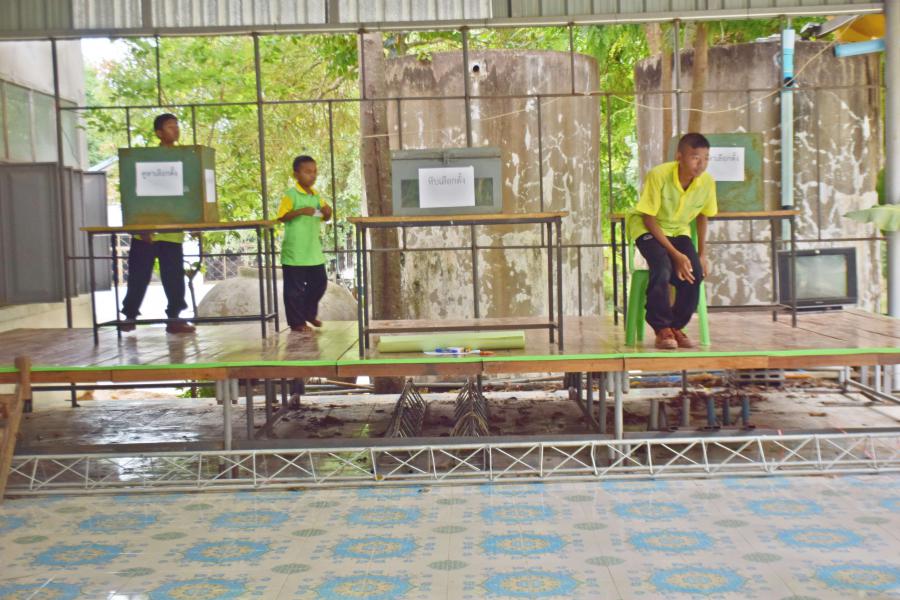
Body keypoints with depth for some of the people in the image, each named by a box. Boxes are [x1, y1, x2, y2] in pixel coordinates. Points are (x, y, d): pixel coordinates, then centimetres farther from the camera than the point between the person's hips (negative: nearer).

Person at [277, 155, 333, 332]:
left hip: (314, 250, 7)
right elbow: (282, 217, -17)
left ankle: (309, 313, 34)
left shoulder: (316, 195, 11)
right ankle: (296, 322, 12)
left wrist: (327, 212, -2)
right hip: (295, 252, -7)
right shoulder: (291, 195, -10)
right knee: (295, 288, 1)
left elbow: (324, 218, 20)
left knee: (319, 282, 14)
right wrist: (301, 211, -27)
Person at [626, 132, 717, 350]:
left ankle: (676, 327, 2)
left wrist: (702, 255, -1)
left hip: (678, 230, 4)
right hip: (647, 228, -4)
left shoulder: (707, 182, -15)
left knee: (695, 272, -19)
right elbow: (649, 219, -21)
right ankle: (662, 329, -14)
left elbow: (702, 216, 4)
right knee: (662, 266, -31)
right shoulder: (659, 175, -27)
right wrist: (676, 254, -26)